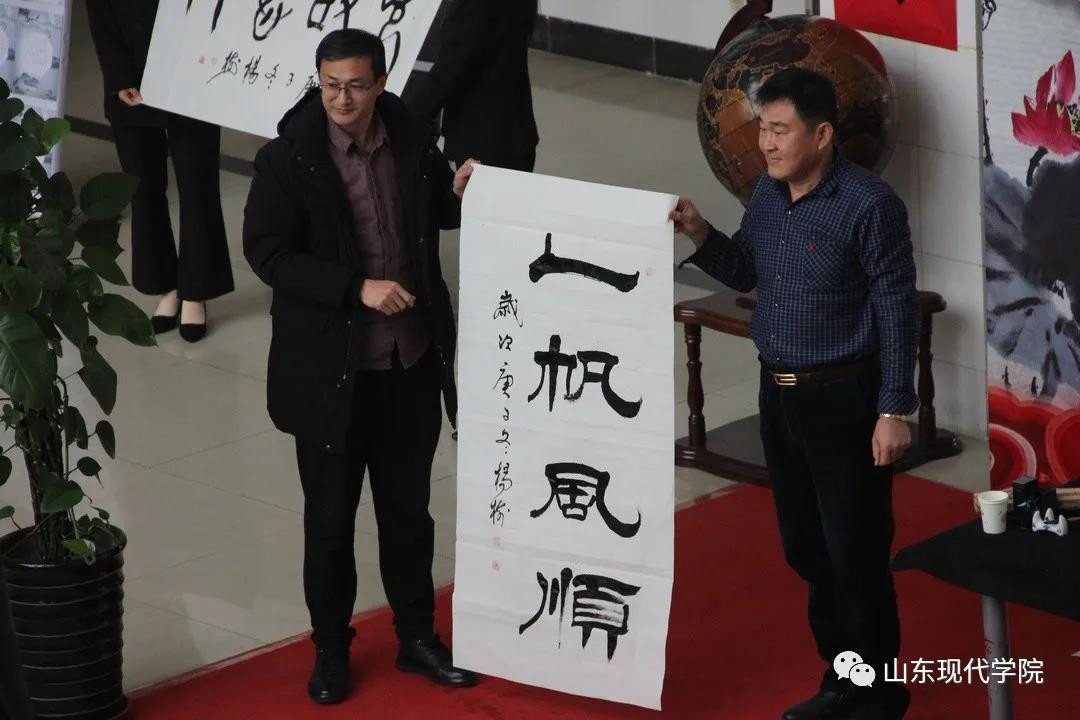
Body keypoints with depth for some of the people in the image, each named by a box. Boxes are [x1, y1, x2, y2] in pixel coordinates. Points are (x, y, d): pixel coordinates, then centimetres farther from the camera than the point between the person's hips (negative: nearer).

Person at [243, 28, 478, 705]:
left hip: (412, 365, 3)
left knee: (408, 508, 17)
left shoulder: (413, 141, -3)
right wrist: (357, 287, -23)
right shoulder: (287, 159, -14)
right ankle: (331, 650, 24)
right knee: (330, 517, 10)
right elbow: (267, 253, -16)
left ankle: (417, 636, 32)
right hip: (330, 370, -3)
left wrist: (461, 194, -9)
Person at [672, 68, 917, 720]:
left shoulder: (868, 204, -17)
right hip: (779, 392, 8)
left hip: (843, 398, -8)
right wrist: (700, 235, -3)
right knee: (805, 546, 16)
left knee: (855, 554, 0)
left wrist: (895, 410, -16)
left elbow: (897, 310, -15)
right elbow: (745, 273, 16)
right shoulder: (768, 190, 4)